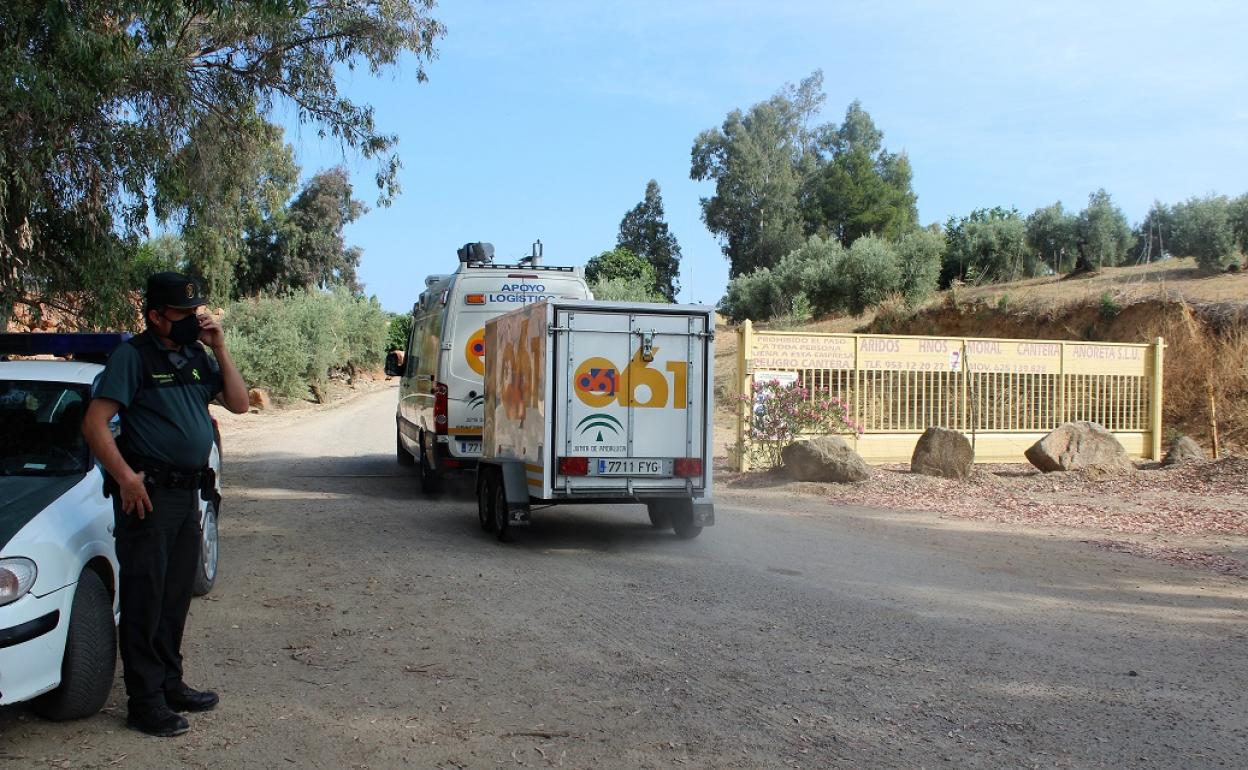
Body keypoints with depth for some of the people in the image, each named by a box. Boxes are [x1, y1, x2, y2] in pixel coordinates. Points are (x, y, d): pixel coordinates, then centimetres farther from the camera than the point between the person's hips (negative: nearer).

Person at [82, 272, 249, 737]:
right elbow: (95, 424, -14)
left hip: (188, 491, 7)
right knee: (145, 599, 0)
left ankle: (170, 684, 28)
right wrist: (125, 477, -20)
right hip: (148, 494, -7)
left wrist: (219, 349, -2)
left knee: (176, 596, 16)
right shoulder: (133, 355, -10)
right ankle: (145, 702, 8)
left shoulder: (197, 356, 10)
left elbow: (238, 403, 6)